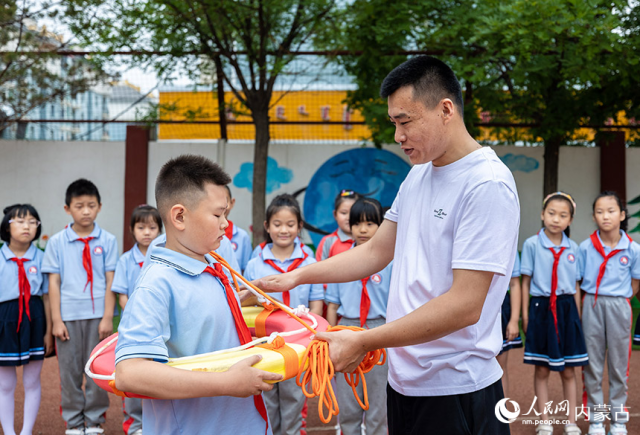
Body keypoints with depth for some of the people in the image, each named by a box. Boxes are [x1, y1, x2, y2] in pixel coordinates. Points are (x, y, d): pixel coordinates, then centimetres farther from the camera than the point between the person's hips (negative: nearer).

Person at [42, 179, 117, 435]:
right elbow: (54, 282, 2)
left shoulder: (107, 241, 2)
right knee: (69, 371, 7)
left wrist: (108, 317, -5)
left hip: (97, 315, 0)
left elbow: (110, 281, 0)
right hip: (69, 315, 1)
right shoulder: (57, 242, 3)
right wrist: (56, 320, -3)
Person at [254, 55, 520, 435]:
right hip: (404, 381, 8)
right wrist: (295, 277, 9)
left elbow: (464, 306, -23)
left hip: (456, 392, -8)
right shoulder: (418, 175, 10)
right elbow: (376, 252, 17)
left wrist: (362, 342, -22)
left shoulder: (488, 185, -18)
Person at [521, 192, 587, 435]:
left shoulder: (573, 248, 4)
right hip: (541, 308, -2)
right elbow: (525, 281, -1)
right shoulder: (532, 244, -4)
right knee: (541, 370, 6)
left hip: (566, 309, 2)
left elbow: (575, 286, 10)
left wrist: (577, 316, 7)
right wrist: (525, 314, -3)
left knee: (568, 371, 8)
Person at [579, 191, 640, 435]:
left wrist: (617, 301, -3)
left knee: (619, 364, 8)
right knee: (593, 364, 6)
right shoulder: (586, 247, -3)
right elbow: (578, 282, 2)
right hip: (591, 307, 0)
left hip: (619, 307, 0)